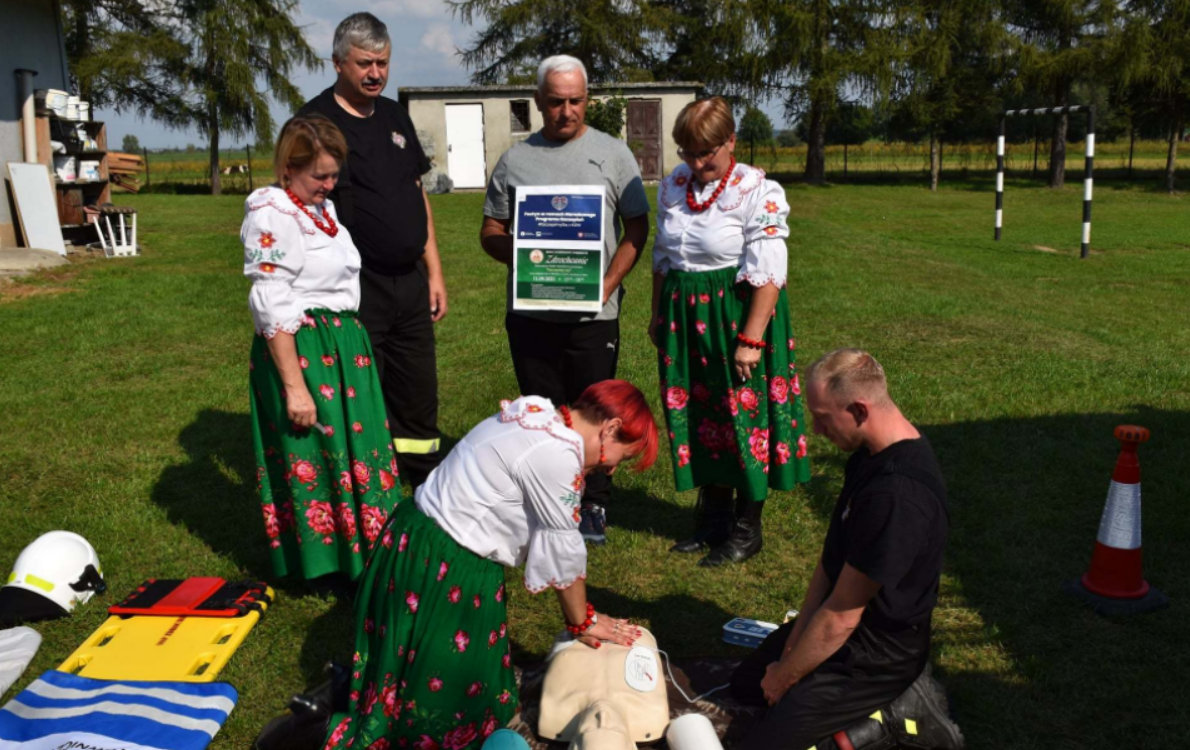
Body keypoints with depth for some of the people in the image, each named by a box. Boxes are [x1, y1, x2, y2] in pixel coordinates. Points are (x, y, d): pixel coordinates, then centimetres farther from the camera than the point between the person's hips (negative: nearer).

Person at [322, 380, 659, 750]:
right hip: (443, 570, -10)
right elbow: (564, 552, -12)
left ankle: (352, 684, 22)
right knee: (448, 692, 4)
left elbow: (547, 538, 11)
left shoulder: (541, 422, 7)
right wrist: (582, 622, 3)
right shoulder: (556, 455, -23)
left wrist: (580, 611, 13)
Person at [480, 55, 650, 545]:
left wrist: (609, 282, -9)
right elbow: (490, 232, 11)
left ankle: (594, 505, 20)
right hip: (530, 313, 2)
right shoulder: (515, 160, 9)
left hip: (594, 314, -1)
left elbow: (637, 228, 4)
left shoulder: (612, 154, 6)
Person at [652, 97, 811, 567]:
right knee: (699, 415, 12)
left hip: (737, 314, -6)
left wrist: (751, 338, -21)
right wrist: (658, 315, 15)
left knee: (744, 416, 2)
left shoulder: (757, 192, -13)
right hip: (685, 316, 6)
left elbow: (767, 273, -17)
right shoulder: (673, 186, 5)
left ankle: (747, 528, 19)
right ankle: (713, 518, 28)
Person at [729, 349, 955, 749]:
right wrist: (798, 635, -2)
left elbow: (840, 618, -26)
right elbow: (835, 553, 3)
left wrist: (785, 676, -11)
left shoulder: (898, 498, -36)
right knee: (744, 683, 21)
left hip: (878, 651, -9)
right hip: (845, 621, 10)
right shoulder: (876, 451, -5)